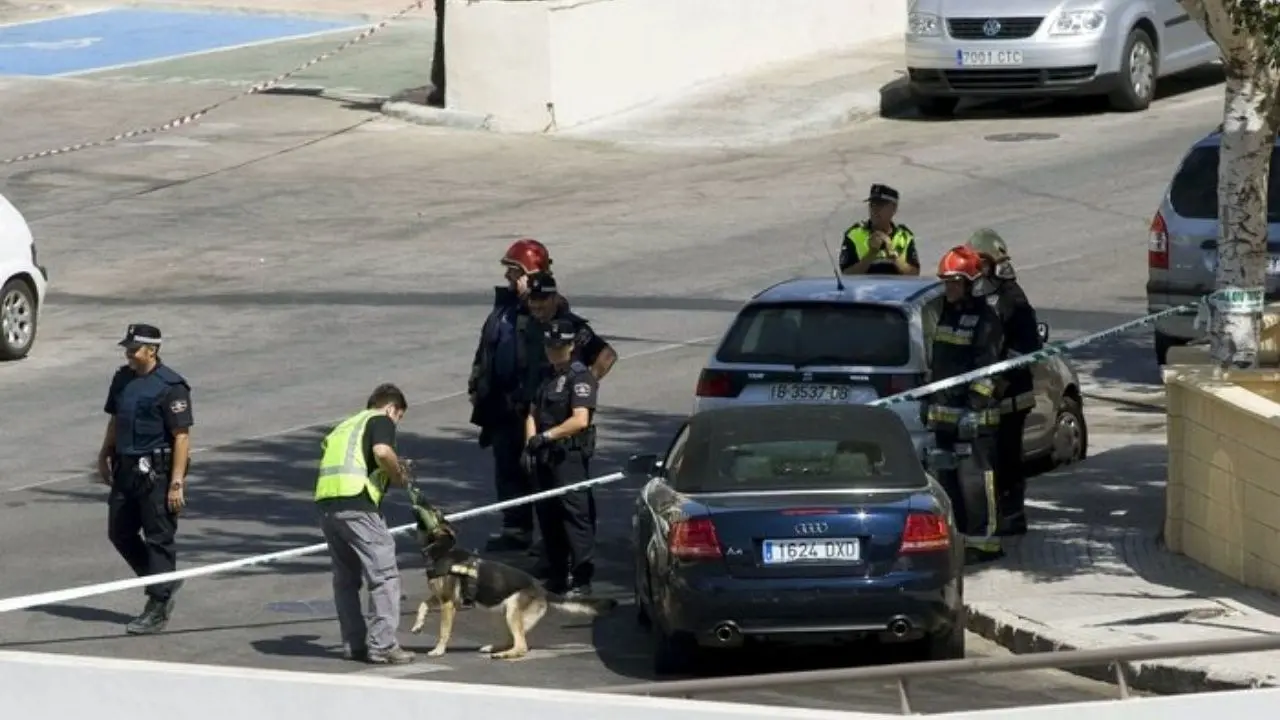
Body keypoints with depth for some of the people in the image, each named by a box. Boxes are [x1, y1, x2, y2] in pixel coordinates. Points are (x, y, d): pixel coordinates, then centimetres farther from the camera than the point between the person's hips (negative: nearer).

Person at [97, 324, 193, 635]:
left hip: (157, 472, -8)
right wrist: (105, 456, 21)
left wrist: (176, 483, -20)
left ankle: (157, 609, 4)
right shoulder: (122, 379, 9)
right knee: (119, 533, 13)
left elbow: (182, 437, -16)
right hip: (126, 469, 8)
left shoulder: (170, 386, -15)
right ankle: (163, 584, 29)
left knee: (159, 538, -2)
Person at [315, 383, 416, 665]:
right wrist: (399, 476, 4)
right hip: (356, 503, -8)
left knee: (345, 579, 17)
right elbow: (382, 452, -14)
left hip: (325, 503, 8)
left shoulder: (345, 425, 29)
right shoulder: (380, 421, 6)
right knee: (384, 574, -2)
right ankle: (382, 646, -6)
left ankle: (355, 644, 20)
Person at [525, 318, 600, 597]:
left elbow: (580, 419, -21)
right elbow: (533, 413, 17)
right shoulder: (549, 376, 17)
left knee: (575, 514, -10)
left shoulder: (580, 377, -10)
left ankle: (581, 578, -10)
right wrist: (530, 443, 1)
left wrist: (545, 436, -21)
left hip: (570, 455, -9)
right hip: (546, 456, 9)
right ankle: (557, 574, 20)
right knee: (547, 513, 11)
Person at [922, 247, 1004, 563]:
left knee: (974, 478, -10)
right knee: (948, 478, 12)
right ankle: (958, 535, 19)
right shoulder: (947, 314, 18)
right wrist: (929, 400, 23)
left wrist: (974, 408, -20)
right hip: (945, 412, 9)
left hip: (972, 415, -9)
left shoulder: (985, 320, -10)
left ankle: (982, 541, -9)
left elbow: (986, 370, -15)